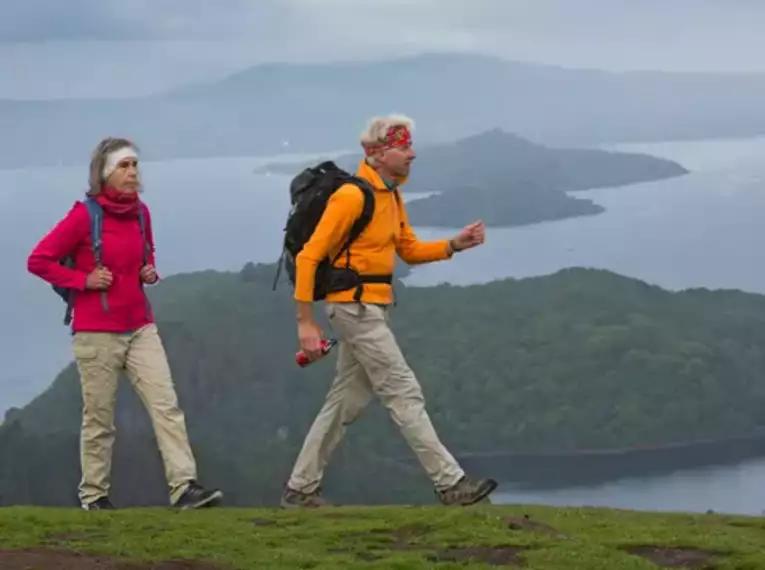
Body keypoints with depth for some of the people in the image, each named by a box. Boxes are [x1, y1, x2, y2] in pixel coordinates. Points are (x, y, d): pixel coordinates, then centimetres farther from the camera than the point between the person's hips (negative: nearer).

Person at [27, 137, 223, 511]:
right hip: (97, 334, -5)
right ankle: (94, 494, 17)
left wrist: (150, 271, 5)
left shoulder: (141, 213, 7)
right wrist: (83, 279, -14)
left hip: (140, 328, 5)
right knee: (99, 418, 4)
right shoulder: (84, 216, -11)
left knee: (166, 405, -7)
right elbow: (38, 261, -8)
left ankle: (184, 487, -12)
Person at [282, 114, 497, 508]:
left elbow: (410, 250, 21)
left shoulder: (392, 197, 13)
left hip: (373, 309, 10)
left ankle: (300, 490, 18)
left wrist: (455, 244, 3)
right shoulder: (352, 196, -16)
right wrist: (305, 321, -19)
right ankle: (450, 483, -6)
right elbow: (309, 256, -17)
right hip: (355, 306, -10)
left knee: (346, 402, 12)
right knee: (404, 394, -8)